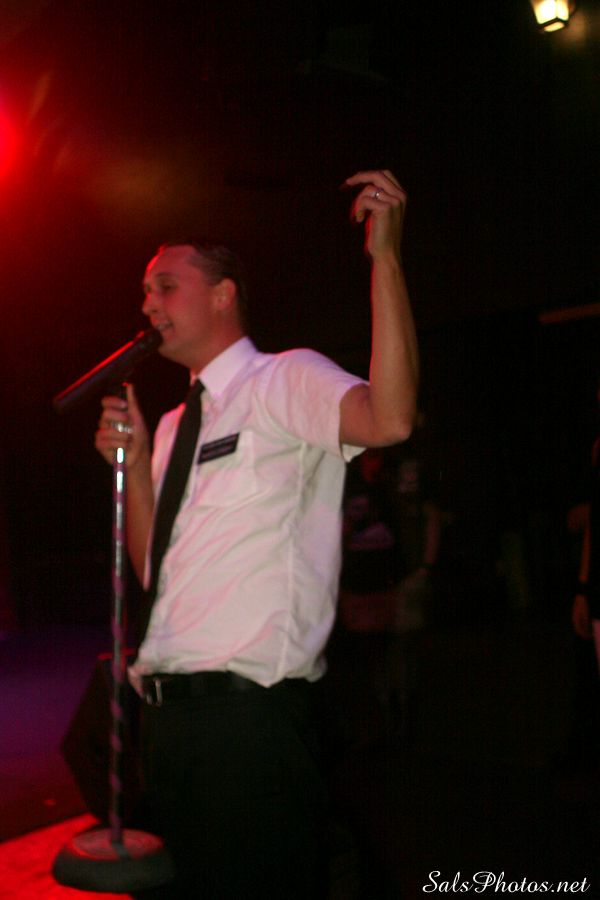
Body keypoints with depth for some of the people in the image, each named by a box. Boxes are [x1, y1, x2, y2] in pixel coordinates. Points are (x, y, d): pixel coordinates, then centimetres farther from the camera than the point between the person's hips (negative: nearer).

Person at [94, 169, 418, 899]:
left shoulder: (286, 380, -6)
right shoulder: (172, 425, 17)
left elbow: (390, 420, -29)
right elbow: (153, 568, 13)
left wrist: (385, 255, -30)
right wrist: (132, 461, 0)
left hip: (248, 711, -8)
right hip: (170, 713, 8)